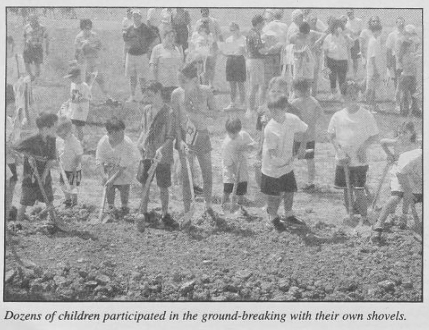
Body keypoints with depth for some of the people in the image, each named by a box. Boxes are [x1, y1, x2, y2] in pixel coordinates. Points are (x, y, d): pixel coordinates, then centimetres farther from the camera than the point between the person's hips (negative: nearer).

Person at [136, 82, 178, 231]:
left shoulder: (168, 112, -12)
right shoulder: (147, 110, 7)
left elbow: (171, 137, -13)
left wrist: (161, 149, -26)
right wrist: (140, 143, 3)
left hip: (162, 155, -5)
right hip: (147, 153, 5)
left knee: (163, 186, 5)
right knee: (144, 183, 5)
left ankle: (165, 214, 18)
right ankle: (143, 212, 17)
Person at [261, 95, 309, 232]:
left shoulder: (292, 120, -13)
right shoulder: (270, 129, -28)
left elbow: (305, 130, 8)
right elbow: (272, 153, -25)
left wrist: (302, 146, 4)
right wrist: (285, 161, -27)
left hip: (288, 165, 5)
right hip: (273, 168, -5)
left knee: (290, 191, 15)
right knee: (275, 195, 5)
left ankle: (289, 216, 36)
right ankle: (273, 217, 29)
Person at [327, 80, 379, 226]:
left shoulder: (366, 115, -7)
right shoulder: (338, 116, 1)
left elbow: (375, 136, -1)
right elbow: (331, 135, 9)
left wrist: (363, 146, -16)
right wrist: (339, 149, -6)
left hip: (359, 161, -3)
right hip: (343, 160, 3)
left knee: (359, 191, -6)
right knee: (346, 189, 12)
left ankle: (364, 217, 8)